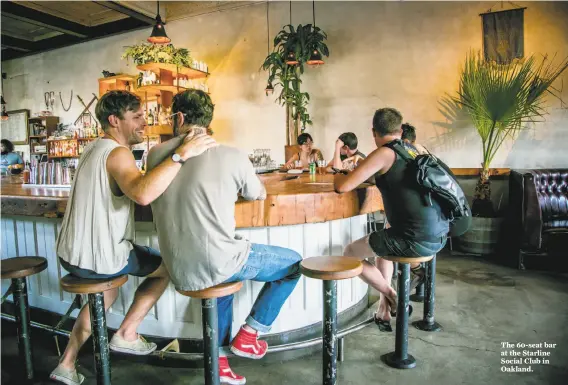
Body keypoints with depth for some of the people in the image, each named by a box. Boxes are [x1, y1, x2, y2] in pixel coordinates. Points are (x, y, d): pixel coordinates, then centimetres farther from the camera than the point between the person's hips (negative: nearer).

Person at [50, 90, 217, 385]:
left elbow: (137, 184, 15)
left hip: (71, 253, 9)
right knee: (165, 268, 12)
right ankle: (126, 336, 19)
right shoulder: (117, 153, -19)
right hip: (97, 259, -9)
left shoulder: (95, 148, 12)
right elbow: (142, 194, -41)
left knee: (108, 289, 34)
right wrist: (181, 154, -39)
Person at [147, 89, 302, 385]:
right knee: (294, 262, 16)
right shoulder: (232, 156, -10)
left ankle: (217, 356, 31)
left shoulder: (157, 155, 2)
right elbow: (259, 195, 9)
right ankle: (247, 336, 19)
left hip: (178, 272, 6)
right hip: (215, 264, -5)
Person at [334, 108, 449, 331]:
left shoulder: (384, 153, -9)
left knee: (350, 253, 11)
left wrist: (338, 176, 10)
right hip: (439, 236, 8)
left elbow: (343, 187, -12)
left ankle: (395, 301, 13)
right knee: (384, 240, 35)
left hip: (417, 240, -8)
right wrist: (374, 176, 30)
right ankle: (384, 308, 34)